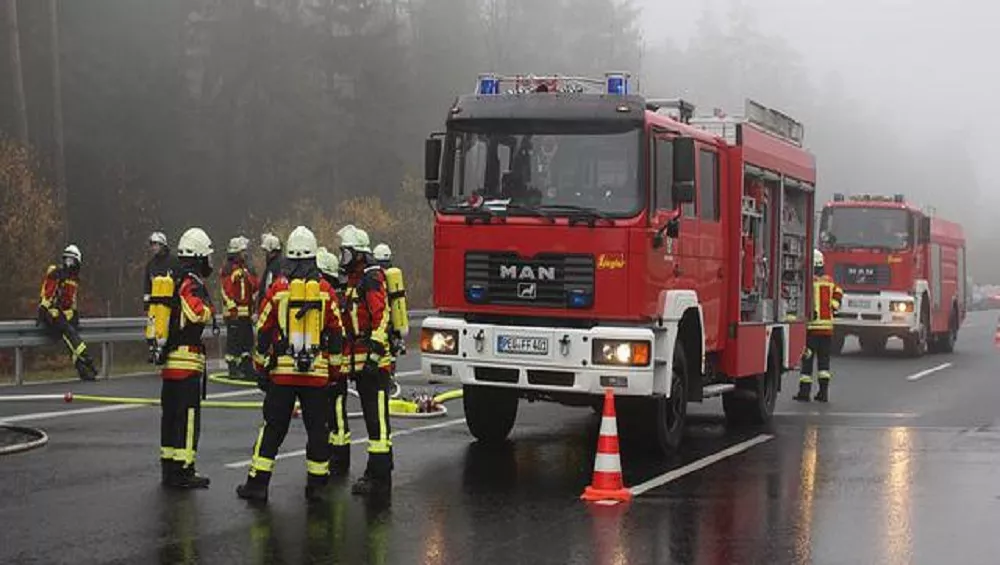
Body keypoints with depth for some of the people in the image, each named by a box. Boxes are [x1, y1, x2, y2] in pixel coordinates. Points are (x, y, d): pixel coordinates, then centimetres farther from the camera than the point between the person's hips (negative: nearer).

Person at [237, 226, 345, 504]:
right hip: (317, 372, 0)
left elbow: (263, 333, 2)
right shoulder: (326, 290, 0)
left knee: (272, 428, 6)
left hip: (282, 371, 0)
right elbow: (337, 334, 4)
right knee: (317, 428, 8)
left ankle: (257, 483, 6)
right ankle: (317, 484, 12)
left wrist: (260, 369, 11)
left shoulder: (277, 288, -2)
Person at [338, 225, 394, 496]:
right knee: (372, 419, 14)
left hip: (375, 362, -10)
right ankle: (375, 471, 21)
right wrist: (349, 359, 27)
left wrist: (375, 352, -25)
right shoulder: (354, 280, 20)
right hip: (360, 362, 10)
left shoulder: (372, 278, -11)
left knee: (378, 419, -9)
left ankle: (380, 478, -8)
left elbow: (382, 317, -20)